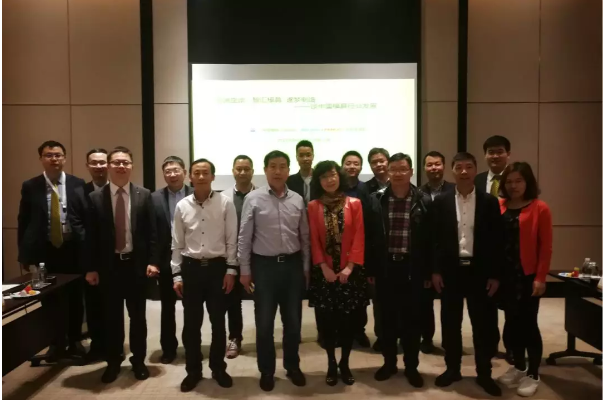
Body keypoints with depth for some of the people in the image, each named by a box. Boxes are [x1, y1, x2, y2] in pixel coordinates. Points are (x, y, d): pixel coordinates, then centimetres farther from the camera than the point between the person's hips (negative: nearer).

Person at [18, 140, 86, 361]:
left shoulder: (78, 184, -2)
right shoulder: (30, 186, 1)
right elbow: (23, 222, 3)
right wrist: (24, 254, -1)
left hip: (73, 249, 0)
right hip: (44, 251, 1)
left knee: (75, 298, 10)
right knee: (49, 300, 11)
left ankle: (75, 340, 28)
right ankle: (56, 342, 29)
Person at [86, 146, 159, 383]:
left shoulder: (144, 195, 0)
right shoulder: (95, 197, 0)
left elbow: (151, 232, -1)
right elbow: (91, 236, 0)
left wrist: (152, 261, -8)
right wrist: (91, 268, -3)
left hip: (136, 263, 0)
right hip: (108, 265, 0)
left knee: (137, 315, 11)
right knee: (111, 316, 11)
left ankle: (139, 361, 27)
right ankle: (113, 362, 28)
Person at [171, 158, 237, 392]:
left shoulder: (225, 203, -5)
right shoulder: (182, 206, 2)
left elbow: (232, 240, -3)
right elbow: (177, 244, 6)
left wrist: (231, 270, -5)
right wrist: (177, 275, 4)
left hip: (217, 267, -2)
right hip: (190, 268, 2)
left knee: (218, 322, 10)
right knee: (191, 323, 11)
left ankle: (218, 368, 29)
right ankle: (193, 371, 29)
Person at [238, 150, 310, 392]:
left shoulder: (297, 200, 3)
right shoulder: (253, 199, -6)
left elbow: (305, 237, 8)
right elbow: (244, 237, -3)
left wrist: (306, 268, 7)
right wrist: (245, 270, -4)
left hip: (292, 265, 3)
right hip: (264, 265, -2)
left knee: (293, 320, 14)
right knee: (264, 322, 9)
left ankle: (292, 366, 34)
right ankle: (266, 371, 28)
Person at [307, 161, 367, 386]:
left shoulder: (354, 204, 0)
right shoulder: (313, 207, 1)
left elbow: (359, 238, -3)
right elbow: (313, 240, -1)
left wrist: (350, 267, -11)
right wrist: (324, 267, -10)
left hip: (350, 271, 0)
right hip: (324, 272, 0)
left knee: (349, 319, 6)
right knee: (327, 320, 6)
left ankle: (344, 363, 24)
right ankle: (331, 364, 23)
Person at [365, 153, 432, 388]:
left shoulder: (424, 201, -2)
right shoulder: (376, 199, 0)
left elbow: (429, 239, -1)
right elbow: (370, 237, 2)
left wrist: (428, 272, -2)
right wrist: (370, 269, 0)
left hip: (412, 268, -1)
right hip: (385, 267, 1)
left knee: (411, 318, 9)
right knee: (387, 318, 12)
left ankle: (411, 366, 25)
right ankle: (389, 362, 29)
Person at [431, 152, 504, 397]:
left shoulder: (489, 202, 1)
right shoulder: (441, 202, 1)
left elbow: (497, 240, 0)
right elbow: (435, 238, 2)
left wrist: (495, 274, -4)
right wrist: (435, 270, -3)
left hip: (480, 271, 0)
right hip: (451, 270, 1)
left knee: (483, 324, 8)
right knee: (450, 323, 9)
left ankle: (484, 374, 24)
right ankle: (452, 369, 25)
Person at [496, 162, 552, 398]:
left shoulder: (540, 208, -6)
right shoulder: (499, 207, 4)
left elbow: (545, 247, -7)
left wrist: (540, 277, -11)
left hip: (527, 275, -4)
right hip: (505, 274, 4)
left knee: (528, 323, 4)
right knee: (512, 322, 13)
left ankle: (533, 374, 19)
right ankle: (518, 367, 29)